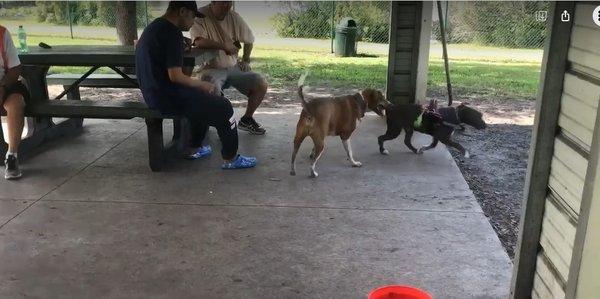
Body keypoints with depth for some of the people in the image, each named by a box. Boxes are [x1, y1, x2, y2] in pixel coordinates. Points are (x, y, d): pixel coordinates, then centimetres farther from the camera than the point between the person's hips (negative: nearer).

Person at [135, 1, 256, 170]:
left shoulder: (154, 27, 13)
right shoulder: (172, 33, -18)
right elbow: (175, 76, -23)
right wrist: (202, 85, -8)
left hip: (153, 94, 10)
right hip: (168, 98, -10)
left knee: (202, 99, 29)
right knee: (223, 107, -2)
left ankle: (194, 149, 32)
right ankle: (230, 159, 8)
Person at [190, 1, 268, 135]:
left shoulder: (234, 17, 3)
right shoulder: (200, 16, -14)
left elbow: (249, 40, 18)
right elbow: (199, 42, -31)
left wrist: (245, 60, 8)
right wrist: (225, 46, -22)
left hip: (233, 67, 6)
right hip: (212, 69, -5)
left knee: (262, 84, -8)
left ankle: (247, 119, 13)